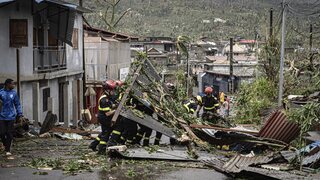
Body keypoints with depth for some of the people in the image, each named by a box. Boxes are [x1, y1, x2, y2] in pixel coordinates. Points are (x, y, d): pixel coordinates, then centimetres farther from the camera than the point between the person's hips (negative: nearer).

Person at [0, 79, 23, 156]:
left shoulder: (14, 93, 4)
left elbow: (17, 104, 9)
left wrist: (20, 115, 4)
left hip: (11, 117, 1)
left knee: (9, 134, 0)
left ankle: (8, 150, 10)